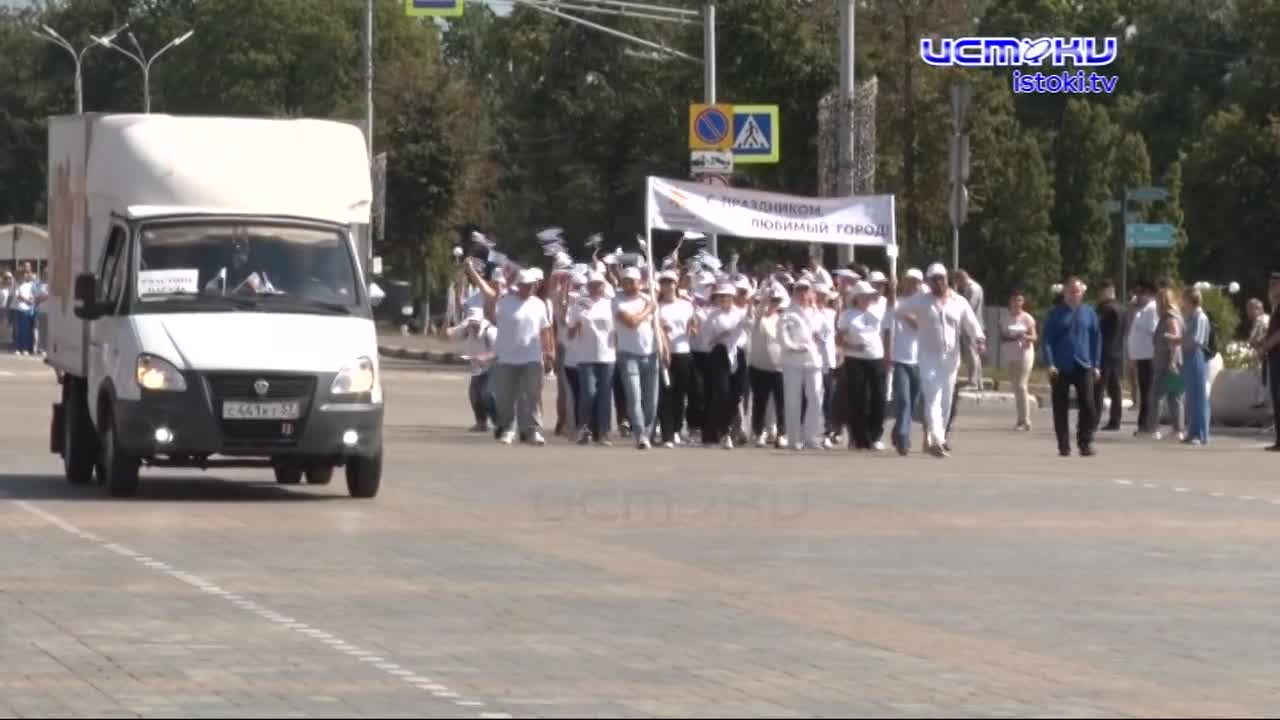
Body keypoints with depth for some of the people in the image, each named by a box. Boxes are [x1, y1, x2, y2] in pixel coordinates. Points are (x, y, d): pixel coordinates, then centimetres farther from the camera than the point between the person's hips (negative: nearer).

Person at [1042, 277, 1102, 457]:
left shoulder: (1089, 313, 7)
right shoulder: (1056, 315, 2)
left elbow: (1096, 339, 10)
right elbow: (1047, 340, 0)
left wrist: (1096, 365, 6)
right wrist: (1050, 364, -10)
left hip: (1084, 367, 1)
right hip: (1061, 368, -1)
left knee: (1088, 406, -7)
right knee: (1061, 408, 3)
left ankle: (1085, 442, 2)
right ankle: (1063, 445, 10)